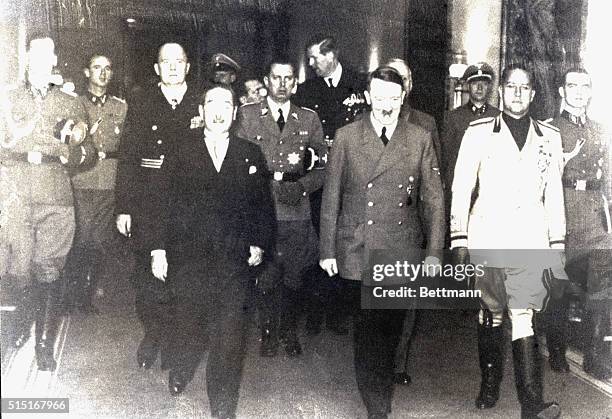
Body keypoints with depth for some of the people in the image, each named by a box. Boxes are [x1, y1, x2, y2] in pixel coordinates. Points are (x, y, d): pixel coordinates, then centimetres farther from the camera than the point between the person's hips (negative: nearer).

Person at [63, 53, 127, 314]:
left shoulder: (121, 107, 14)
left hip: (111, 184, 2)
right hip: (80, 184, -2)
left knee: (102, 242, 2)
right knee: (81, 241, -6)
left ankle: (88, 297, 16)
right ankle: (73, 298, 8)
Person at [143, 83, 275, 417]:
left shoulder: (251, 155, 8)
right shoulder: (180, 152, 6)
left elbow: (264, 205, 10)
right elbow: (160, 202, 3)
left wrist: (260, 244, 0)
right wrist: (158, 248, -2)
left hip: (235, 261, 1)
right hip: (189, 258, 0)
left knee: (230, 332, 0)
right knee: (189, 321, 8)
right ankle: (179, 375, 39)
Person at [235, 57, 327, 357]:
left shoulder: (309, 119, 11)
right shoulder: (246, 115, 7)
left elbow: (323, 167, 9)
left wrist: (301, 186, -8)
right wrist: (271, 183, -10)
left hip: (296, 212, 1)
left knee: (293, 279, 6)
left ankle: (290, 333, 25)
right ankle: (268, 332, 22)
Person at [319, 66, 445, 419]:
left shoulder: (421, 139, 5)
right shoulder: (347, 137, 3)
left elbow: (434, 199, 5)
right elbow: (331, 198, 4)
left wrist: (434, 253, 0)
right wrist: (328, 250, 1)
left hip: (402, 252, 1)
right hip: (357, 253, -1)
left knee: (392, 326, 11)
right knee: (367, 328, 1)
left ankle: (384, 387, 35)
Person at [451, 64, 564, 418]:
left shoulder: (549, 137, 10)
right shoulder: (478, 133, 4)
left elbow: (554, 195, 13)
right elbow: (461, 189, 3)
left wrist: (557, 243, 9)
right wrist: (459, 239, -1)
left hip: (530, 243, 1)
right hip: (486, 240, 0)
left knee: (524, 317, -6)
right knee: (492, 314, 9)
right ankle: (489, 386, 25)